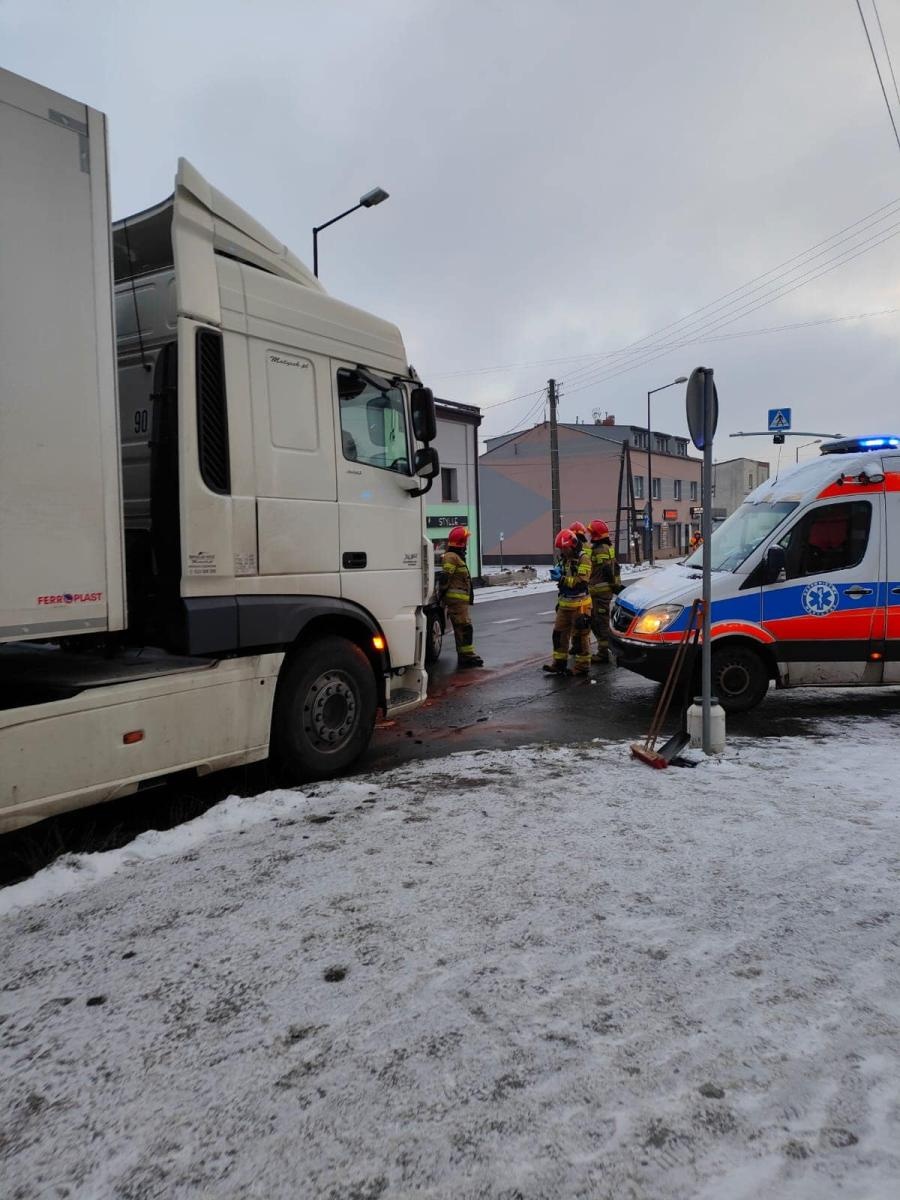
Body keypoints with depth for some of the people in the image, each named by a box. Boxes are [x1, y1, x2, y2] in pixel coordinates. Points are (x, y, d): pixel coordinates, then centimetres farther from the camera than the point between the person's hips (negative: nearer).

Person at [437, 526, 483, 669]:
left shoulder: (457, 557, 21)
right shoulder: (451, 557, -13)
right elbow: (444, 578, -19)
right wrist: (442, 595, -17)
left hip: (460, 599, 11)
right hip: (456, 598, -11)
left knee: (464, 627, 14)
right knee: (463, 627, -12)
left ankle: (467, 654, 20)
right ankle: (466, 656, -12)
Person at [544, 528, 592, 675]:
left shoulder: (583, 557, -12)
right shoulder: (564, 558, 13)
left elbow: (582, 581, -22)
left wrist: (563, 579, -22)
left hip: (580, 604, -8)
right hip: (565, 603, 8)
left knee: (580, 635, -3)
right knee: (559, 633, 8)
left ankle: (582, 665, 6)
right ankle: (559, 663, 15)